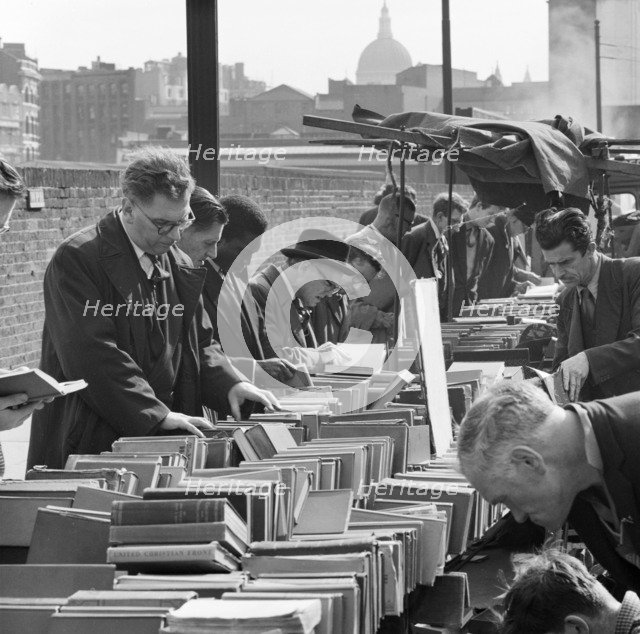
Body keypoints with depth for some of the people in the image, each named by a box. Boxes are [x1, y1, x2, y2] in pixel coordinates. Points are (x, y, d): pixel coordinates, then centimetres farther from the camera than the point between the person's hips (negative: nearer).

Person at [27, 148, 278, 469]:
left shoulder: (179, 267, 15)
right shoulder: (76, 260, -10)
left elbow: (199, 343, 22)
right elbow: (92, 354, -19)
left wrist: (230, 385, 1)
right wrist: (157, 415, -23)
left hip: (163, 443, 6)